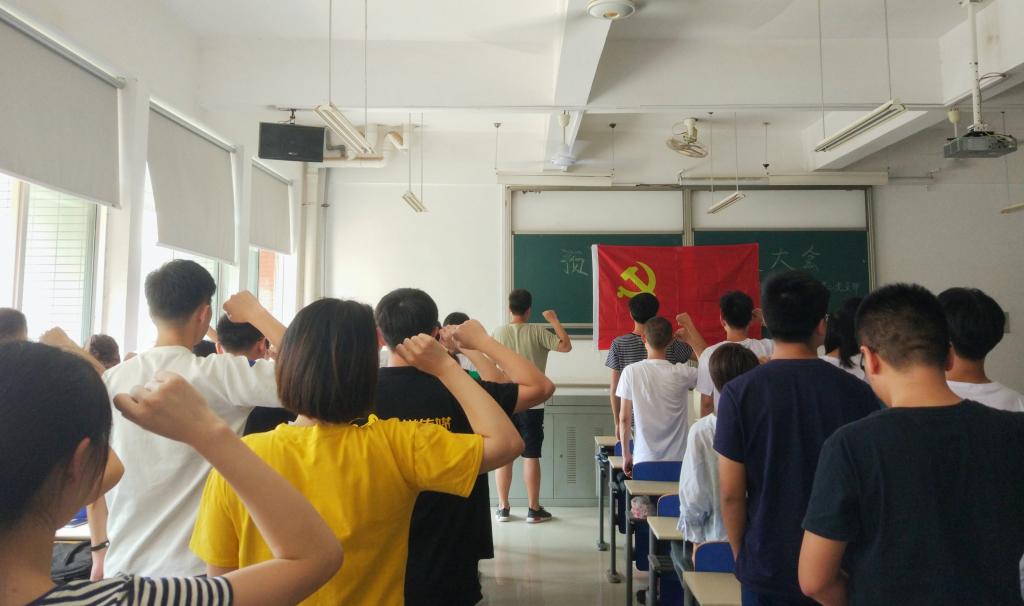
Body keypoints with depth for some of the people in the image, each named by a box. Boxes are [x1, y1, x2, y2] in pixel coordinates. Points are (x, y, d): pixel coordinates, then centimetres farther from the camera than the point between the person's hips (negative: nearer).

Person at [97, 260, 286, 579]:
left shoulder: (112, 380, -1)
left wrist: (100, 551, 18)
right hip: (193, 571, -4)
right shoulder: (216, 375, -16)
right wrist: (255, 313, -8)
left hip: (125, 568, 5)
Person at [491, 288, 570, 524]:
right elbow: (566, 346, -4)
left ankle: (503, 508, 14)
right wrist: (554, 320, 5)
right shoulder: (537, 332, -8)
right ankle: (534, 509, 10)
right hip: (531, 404, -2)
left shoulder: (499, 333, -1)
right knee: (531, 456, 4)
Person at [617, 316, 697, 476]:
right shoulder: (681, 373, -10)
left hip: (644, 460, 0)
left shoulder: (631, 372, -8)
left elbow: (624, 418, -4)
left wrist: (625, 454, 8)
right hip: (677, 460, 0)